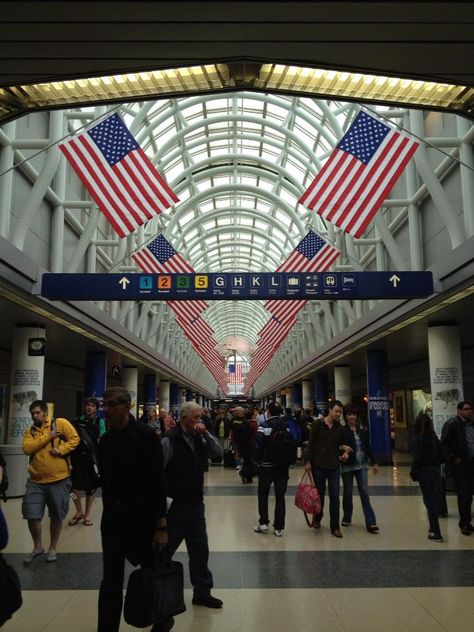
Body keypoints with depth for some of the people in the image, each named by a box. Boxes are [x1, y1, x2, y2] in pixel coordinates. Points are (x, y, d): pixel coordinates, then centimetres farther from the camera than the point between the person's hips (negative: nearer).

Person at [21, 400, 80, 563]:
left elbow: (74, 439, -6)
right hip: (36, 481, 3)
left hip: (59, 480, -3)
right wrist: (47, 437, -15)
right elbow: (27, 449, -10)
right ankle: (37, 547, 26)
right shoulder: (29, 431, 7)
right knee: (31, 515, 2)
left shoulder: (60, 423, -3)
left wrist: (61, 449, -20)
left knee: (57, 516, 9)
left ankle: (53, 548, 28)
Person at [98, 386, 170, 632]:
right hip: (113, 516, 4)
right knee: (111, 580, 8)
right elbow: (106, 481, 10)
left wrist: (161, 525, -16)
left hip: (142, 516, -4)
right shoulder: (105, 440, 3)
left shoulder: (146, 436, -14)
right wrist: (109, 513, 11)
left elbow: (157, 482, -15)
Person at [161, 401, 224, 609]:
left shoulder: (199, 438, 5)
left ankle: (202, 591, 26)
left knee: (200, 549, 13)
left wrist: (206, 433, -11)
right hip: (175, 505, -7)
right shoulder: (170, 440, -16)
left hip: (196, 503, 7)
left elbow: (218, 452, 1)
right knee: (164, 551, 7)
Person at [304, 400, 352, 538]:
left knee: (334, 496, 0)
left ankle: (335, 527, 8)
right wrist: (308, 461, -9)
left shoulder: (339, 427, 5)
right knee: (320, 494, 11)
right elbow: (311, 444, -6)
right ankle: (317, 519, 35)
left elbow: (339, 445, 15)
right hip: (318, 464, -3)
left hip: (334, 465, 3)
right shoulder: (317, 424, -7)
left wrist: (344, 451, -7)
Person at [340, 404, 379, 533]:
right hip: (347, 466, -2)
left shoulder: (362, 430, 5)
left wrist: (373, 463, 13)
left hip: (361, 465, 2)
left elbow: (368, 447, 11)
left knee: (364, 493, -2)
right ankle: (347, 518, 27)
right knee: (347, 493, 9)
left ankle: (371, 523, -2)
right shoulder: (342, 431, -7)